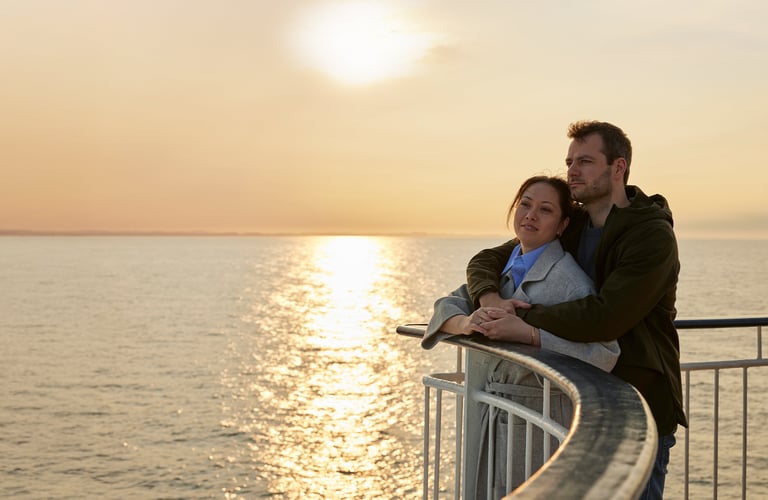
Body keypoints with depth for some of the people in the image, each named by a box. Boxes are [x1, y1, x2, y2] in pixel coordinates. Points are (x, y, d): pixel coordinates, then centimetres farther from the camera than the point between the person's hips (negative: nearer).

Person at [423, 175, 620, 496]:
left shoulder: (570, 280, -15)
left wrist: (529, 334, -33)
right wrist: (466, 322, -19)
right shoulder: (503, 268, 9)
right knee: (486, 492, 17)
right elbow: (448, 305, 5)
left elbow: (604, 354, -25)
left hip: (541, 417, -7)